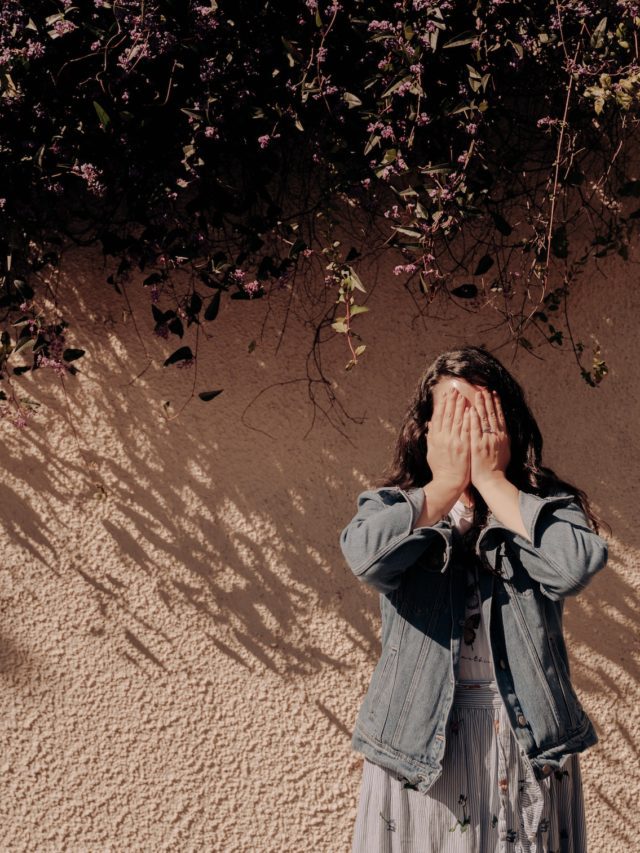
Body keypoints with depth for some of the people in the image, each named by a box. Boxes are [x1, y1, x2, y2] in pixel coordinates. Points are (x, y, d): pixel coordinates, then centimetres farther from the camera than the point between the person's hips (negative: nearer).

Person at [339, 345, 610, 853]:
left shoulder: (548, 507, 4)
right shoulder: (392, 506, 4)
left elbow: (574, 566, -19)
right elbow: (366, 556, -19)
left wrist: (491, 478, -11)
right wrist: (447, 483, -10)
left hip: (530, 746, 1)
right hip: (419, 742, 0)